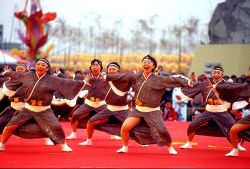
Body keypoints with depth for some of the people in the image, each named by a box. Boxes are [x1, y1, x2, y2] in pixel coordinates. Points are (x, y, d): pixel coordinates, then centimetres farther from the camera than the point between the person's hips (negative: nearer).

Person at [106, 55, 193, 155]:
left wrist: (187, 82, -21)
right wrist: (106, 77, 9)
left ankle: (170, 148, 11)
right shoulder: (136, 77, 4)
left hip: (153, 112, -3)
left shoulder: (158, 79, -5)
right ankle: (125, 147, 12)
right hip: (138, 110, 3)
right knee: (125, 127, -12)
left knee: (162, 130, -16)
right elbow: (121, 77, 7)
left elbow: (172, 80, -11)